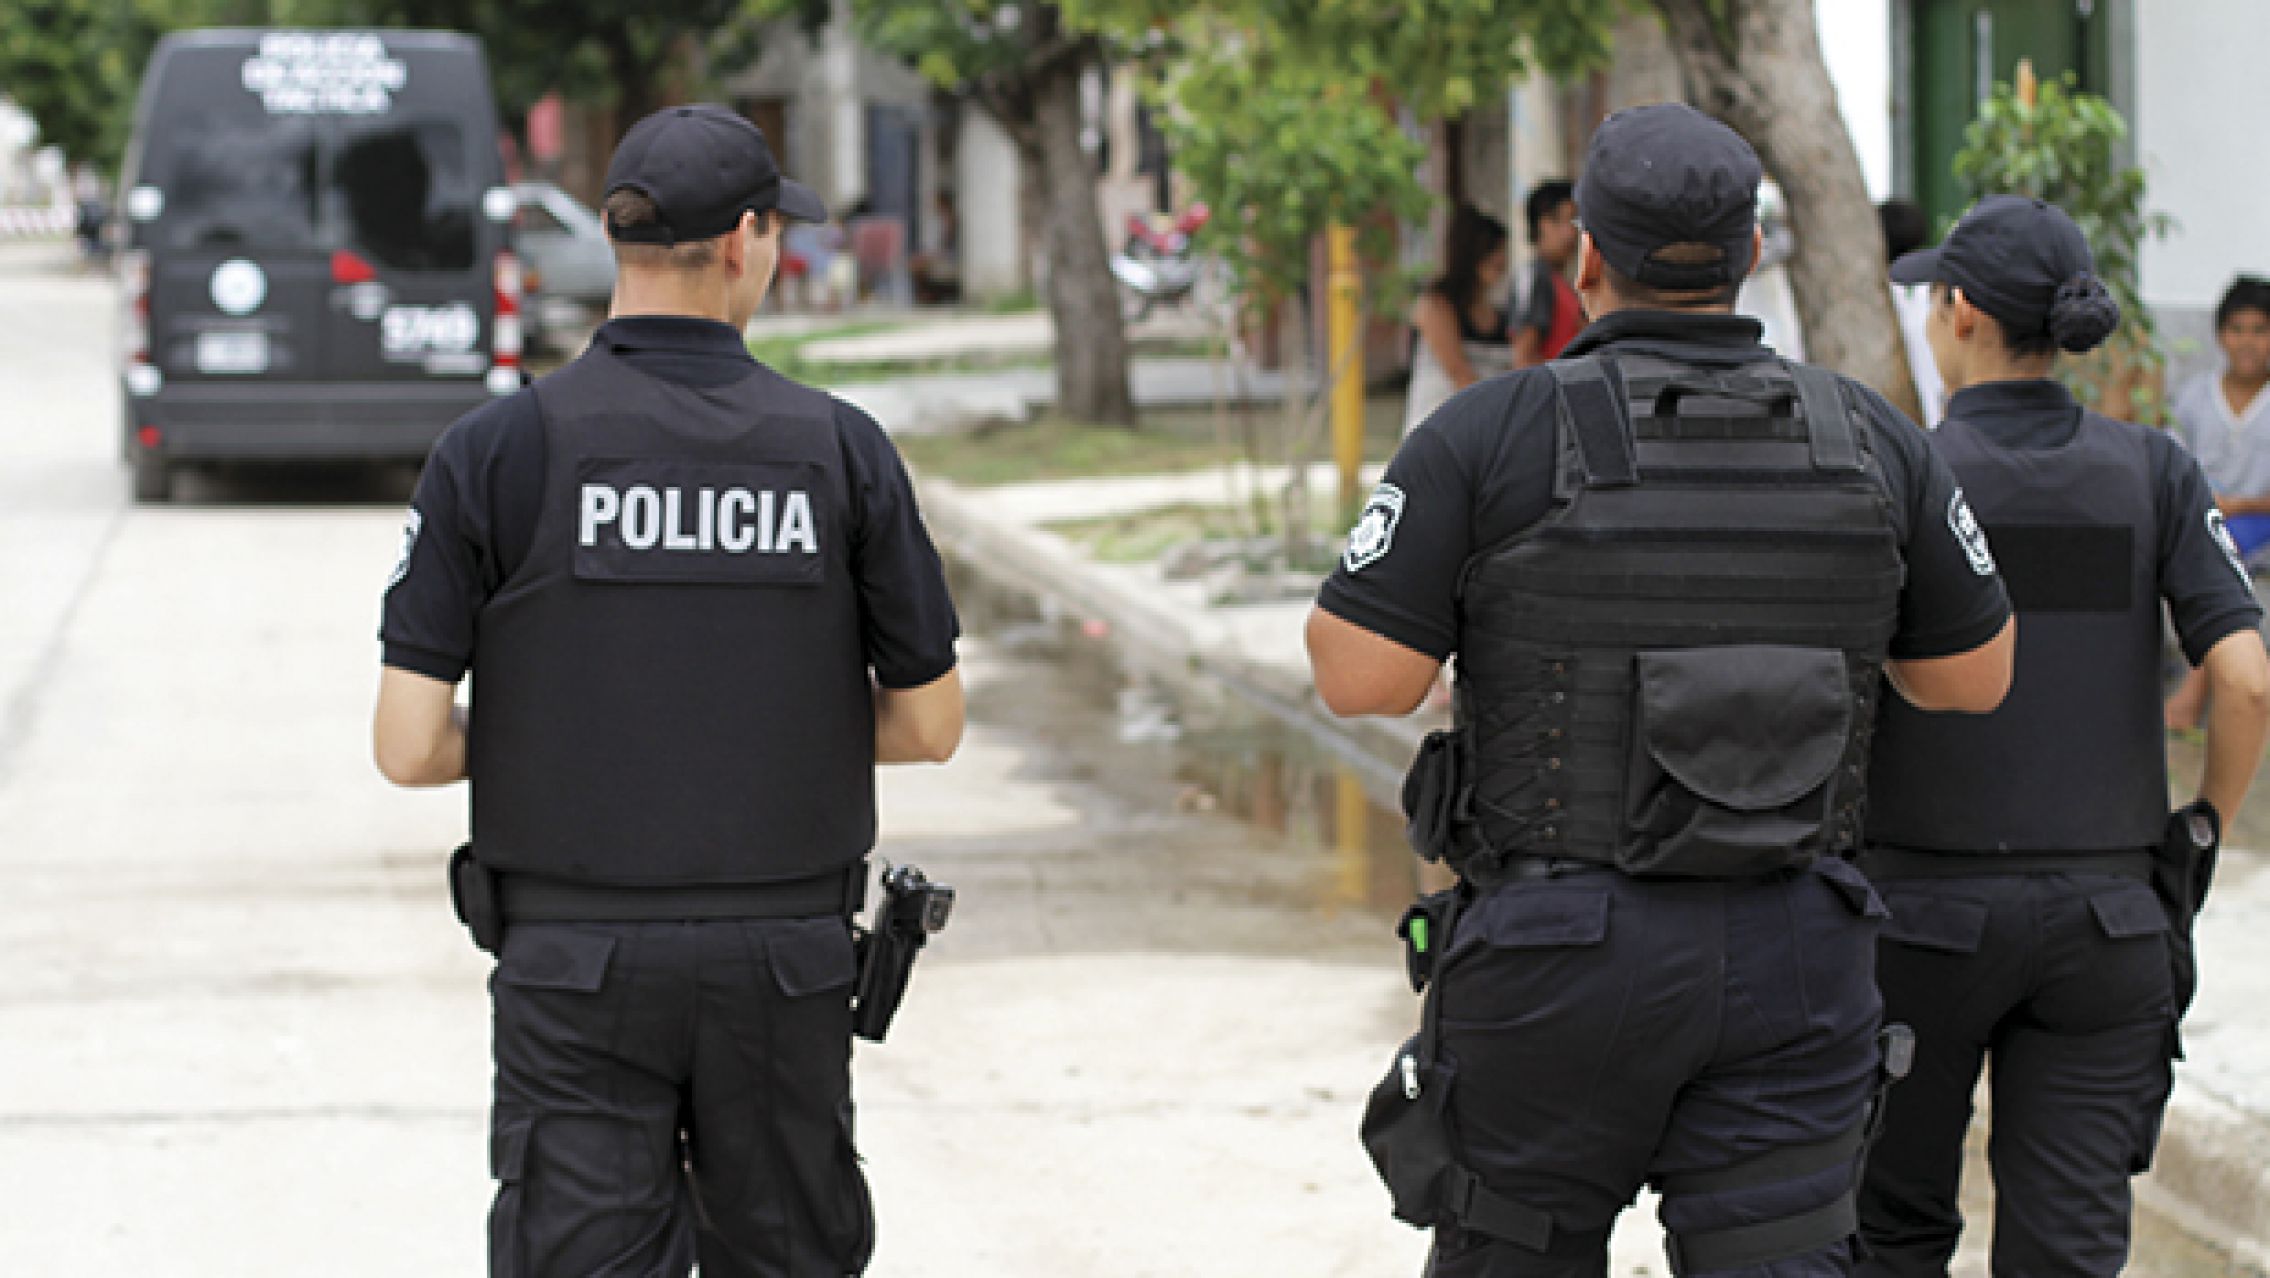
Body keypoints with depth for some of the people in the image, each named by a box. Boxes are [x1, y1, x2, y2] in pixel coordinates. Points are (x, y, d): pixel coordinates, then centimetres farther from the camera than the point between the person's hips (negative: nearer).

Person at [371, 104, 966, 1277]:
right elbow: (929, 724, 4)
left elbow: (409, 748, -8)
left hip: (576, 961, -1)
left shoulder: (496, 451, -6)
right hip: (785, 959, 1)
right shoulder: (840, 451, -2)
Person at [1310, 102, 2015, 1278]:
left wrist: (1426, 542, 9)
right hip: (1791, 960, 2)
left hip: (1561, 957, -2)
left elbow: (1358, 676, -11)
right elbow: (1974, 676, 11)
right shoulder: (1872, 441, 2)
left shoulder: (1491, 436, -9)